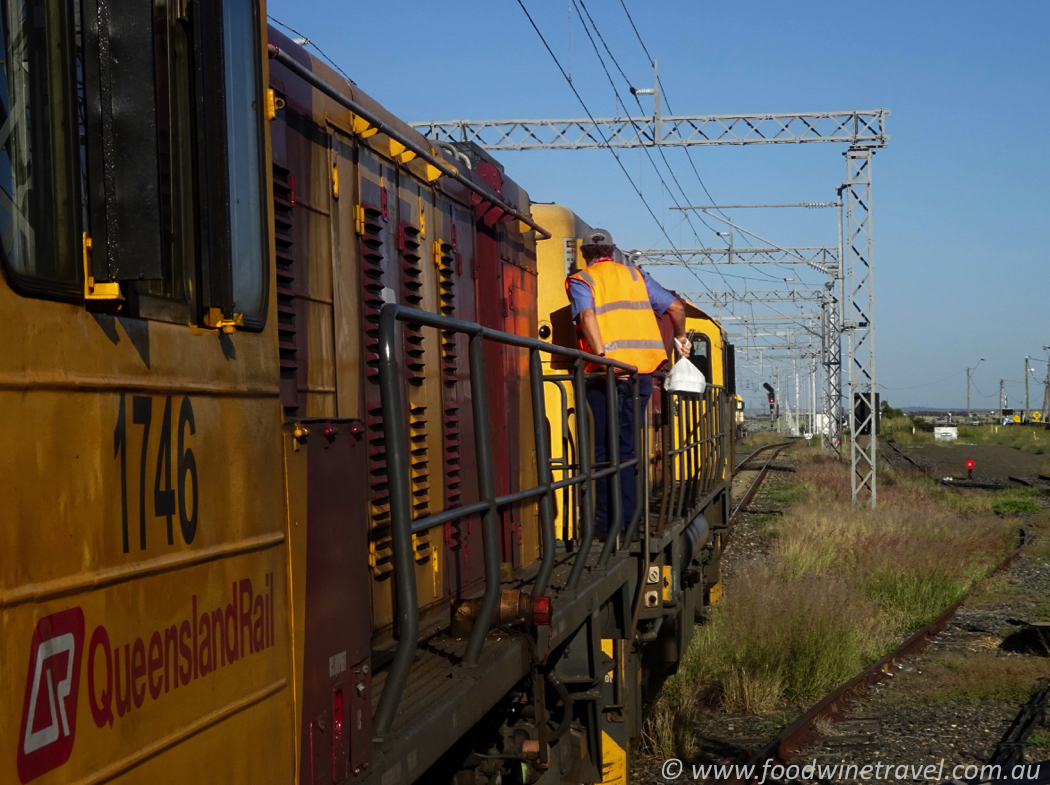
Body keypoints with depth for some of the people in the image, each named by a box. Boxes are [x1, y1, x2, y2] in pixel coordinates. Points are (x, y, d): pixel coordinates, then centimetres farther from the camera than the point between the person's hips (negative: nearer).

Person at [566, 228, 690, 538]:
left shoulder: (581, 280, 5)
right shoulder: (636, 276, 18)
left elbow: (587, 316, -15)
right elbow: (676, 307, 15)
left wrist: (602, 355, -23)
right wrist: (680, 338, 32)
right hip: (642, 369, 4)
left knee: (605, 450, 1)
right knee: (627, 448, 13)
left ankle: (609, 523, -2)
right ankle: (629, 519, 12)